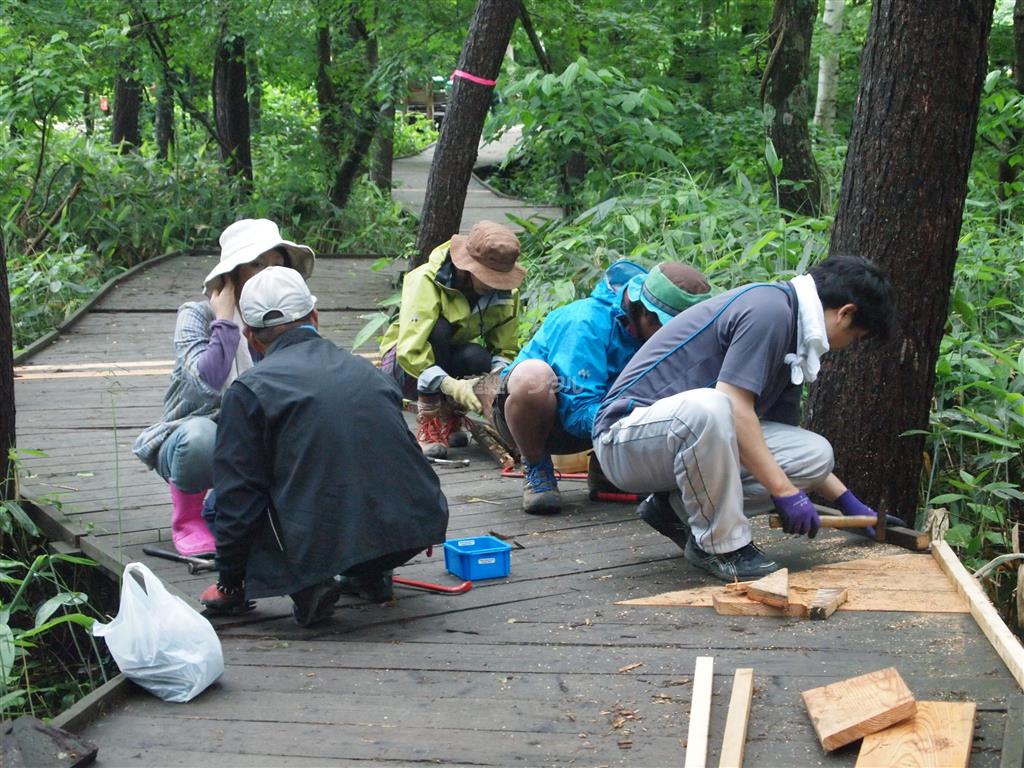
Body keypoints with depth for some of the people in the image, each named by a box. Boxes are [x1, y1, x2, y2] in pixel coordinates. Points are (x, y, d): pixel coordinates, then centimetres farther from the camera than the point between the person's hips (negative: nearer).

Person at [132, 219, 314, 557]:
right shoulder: (197, 315, -9)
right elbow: (207, 381, -28)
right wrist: (226, 320, -20)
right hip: (188, 441, -5)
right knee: (201, 433, -39)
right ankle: (186, 519, -9)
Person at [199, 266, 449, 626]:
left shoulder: (249, 391, -1)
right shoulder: (364, 370, 15)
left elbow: (237, 499, -2)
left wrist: (230, 582, 12)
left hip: (324, 538, -6)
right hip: (412, 528, 6)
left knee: (218, 506, 14)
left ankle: (307, 582, -1)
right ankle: (370, 574, 24)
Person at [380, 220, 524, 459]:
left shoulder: (506, 293, -12)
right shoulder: (427, 281, -28)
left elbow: (505, 349, -7)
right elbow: (410, 351, -36)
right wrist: (450, 385, -50)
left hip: (452, 362, 4)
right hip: (403, 362, -4)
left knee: (478, 358, -32)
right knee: (438, 329, -35)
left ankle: (451, 415, 0)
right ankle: (428, 426, -27)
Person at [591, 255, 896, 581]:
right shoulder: (769, 309, -16)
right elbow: (735, 407, -24)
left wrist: (847, 501, 26)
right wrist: (785, 492, -19)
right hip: (627, 440, -9)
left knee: (816, 453, -4)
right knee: (707, 407, -41)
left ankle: (677, 507, 5)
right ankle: (721, 545, -20)